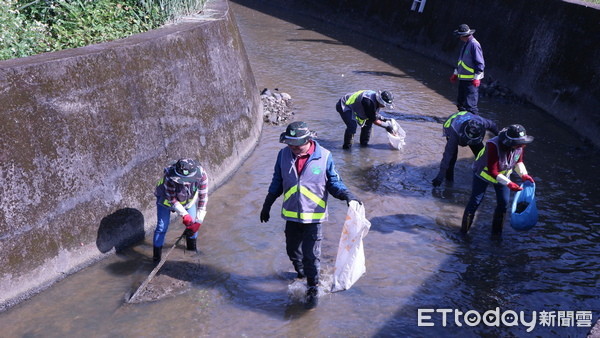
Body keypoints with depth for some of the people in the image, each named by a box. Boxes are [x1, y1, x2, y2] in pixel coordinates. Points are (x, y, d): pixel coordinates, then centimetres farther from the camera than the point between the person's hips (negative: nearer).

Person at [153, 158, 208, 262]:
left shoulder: (202, 175, -37)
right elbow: (172, 199, -27)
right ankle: (157, 257, 9)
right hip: (167, 196, -3)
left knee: (193, 222, 5)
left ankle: (192, 246, 34)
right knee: (162, 226, -5)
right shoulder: (170, 177, -43)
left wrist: (198, 221, -26)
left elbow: (203, 198, -26)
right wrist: (184, 215, -30)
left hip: (189, 198, 3)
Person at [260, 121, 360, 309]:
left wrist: (347, 195, -22)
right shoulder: (284, 155, -5)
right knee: (292, 249, 19)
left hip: (313, 216, -4)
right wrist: (267, 205, 12)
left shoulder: (324, 157, -14)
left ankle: (313, 289, 15)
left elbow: (334, 182, -4)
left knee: (311, 255, -3)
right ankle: (300, 271, 48)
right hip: (291, 214, 4)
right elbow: (277, 183, 8)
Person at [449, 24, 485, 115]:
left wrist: (476, 78, -20)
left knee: (470, 104, -9)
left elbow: (480, 63, -18)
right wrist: (455, 74, 25)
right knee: (460, 103, 15)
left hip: (471, 80, -10)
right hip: (463, 79, 10)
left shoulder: (474, 44, -16)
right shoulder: (466, 44, 14)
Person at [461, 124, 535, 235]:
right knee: (475, 201, 0)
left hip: (503, 175, 5)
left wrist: (523, 174, -18)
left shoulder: (520, 146, -22)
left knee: (504, 202, 5)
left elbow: (518, 161, 0)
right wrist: (508, 183, -43)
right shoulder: (493, 146, -41)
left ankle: (496, 232, 23)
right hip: (484, 173, -5)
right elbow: (492, 172, -38)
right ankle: (464, 230, 17)